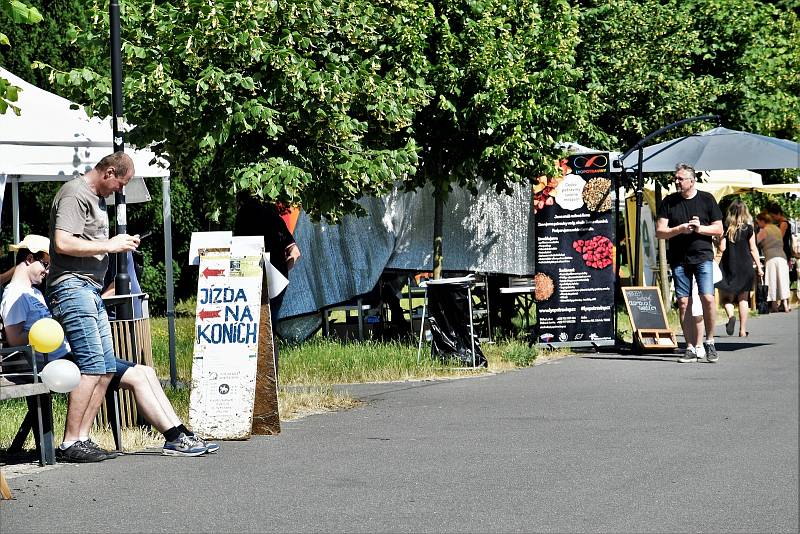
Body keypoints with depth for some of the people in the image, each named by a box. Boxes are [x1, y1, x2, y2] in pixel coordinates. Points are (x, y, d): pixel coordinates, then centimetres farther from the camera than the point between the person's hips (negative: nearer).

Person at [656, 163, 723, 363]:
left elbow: (719, 230, 6)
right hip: (679, 258, 2)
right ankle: (691, 348, 6)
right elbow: (659, 232, 4)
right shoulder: (669, 202, 7)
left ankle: (709, 342, 4)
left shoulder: (706, 199, 5)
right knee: (683, 302, 0)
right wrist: (679, 229, -12)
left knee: (707, 298, -14)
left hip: (702, 256, -2)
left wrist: (700, 228, -11)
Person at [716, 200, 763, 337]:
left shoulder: (726, 228, -2)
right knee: (743, 298, 6)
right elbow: (753, 249, -1)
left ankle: (730, 315, -21)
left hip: (729, 265, 0)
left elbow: (722, 248, -4)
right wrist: (759, 266, 5)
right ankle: (743, 329, 5)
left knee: (726, 295, 9)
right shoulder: (748, 228, -2)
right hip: (746, 266, 0)